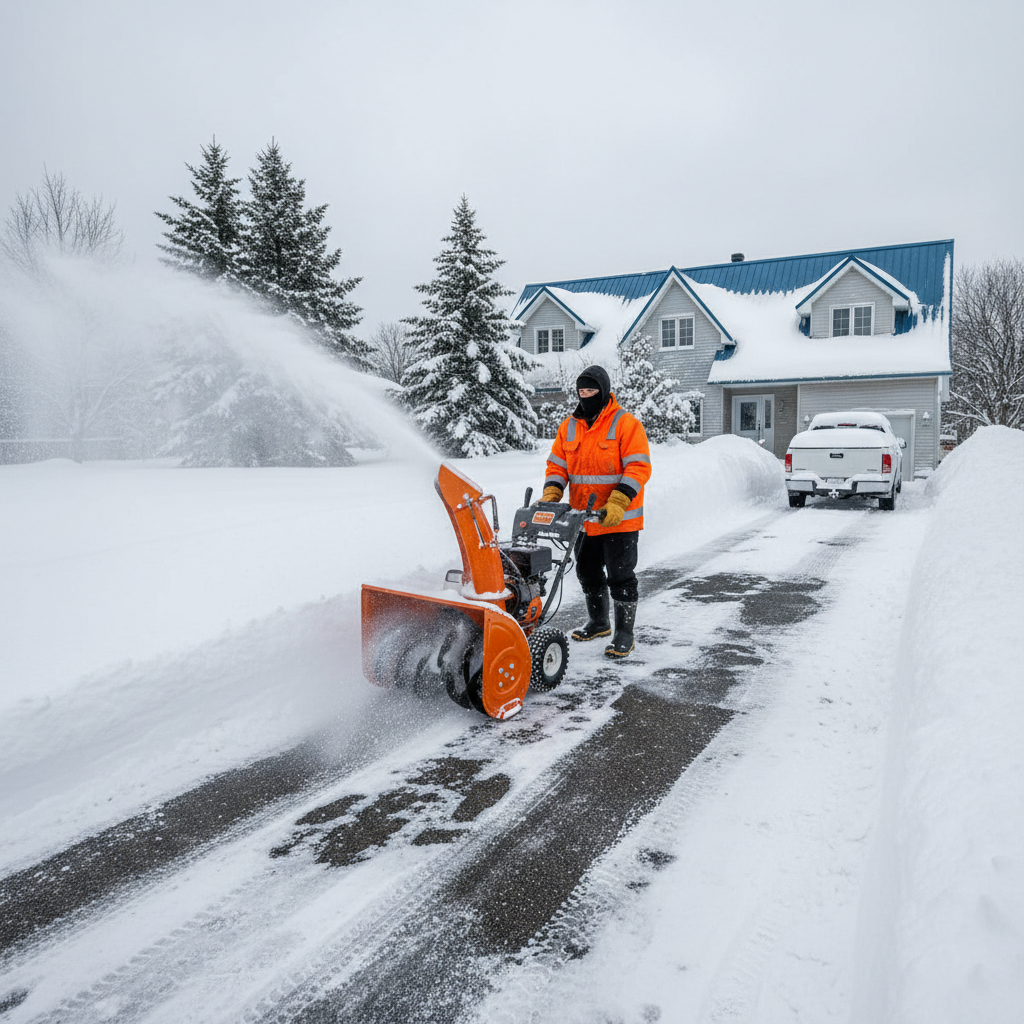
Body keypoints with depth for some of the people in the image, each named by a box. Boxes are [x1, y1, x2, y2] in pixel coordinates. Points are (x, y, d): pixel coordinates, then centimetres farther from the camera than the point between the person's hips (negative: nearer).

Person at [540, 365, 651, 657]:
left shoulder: (626, 424, -10)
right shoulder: (569, 427, 7)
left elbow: (638, 468, -16)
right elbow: (557, 465, 8)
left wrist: (617, 503, -27)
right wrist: (551, 495, -10)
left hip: (619, 521, -6)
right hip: (583, 520, 6)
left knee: (620, 576, 0)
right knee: (588, 574, 18)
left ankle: (624, 633, 13)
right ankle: (599, 622, 37)